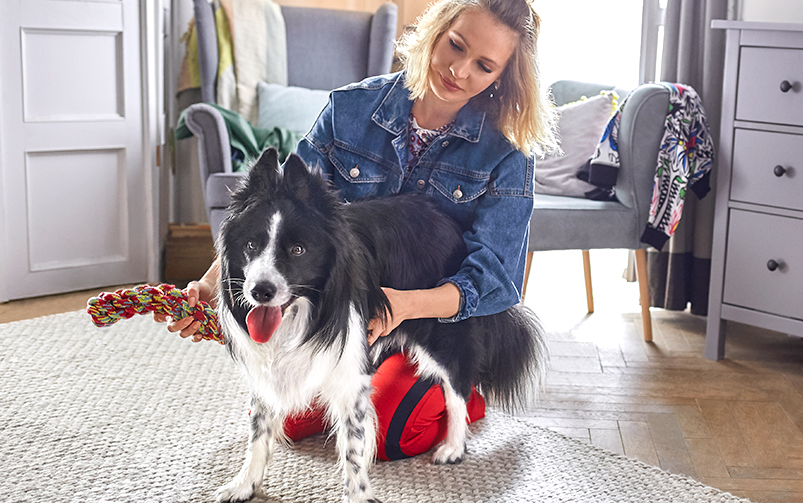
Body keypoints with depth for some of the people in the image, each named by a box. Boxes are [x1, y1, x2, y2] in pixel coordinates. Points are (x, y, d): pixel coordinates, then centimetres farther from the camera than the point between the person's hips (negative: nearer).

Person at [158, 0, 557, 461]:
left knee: (385, 435, -22)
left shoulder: (506, 151, -16)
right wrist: (213, 282, -28)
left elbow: (493, 274, -22)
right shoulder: (351, 108, -9)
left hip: (446, 319, -3)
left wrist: (406, 304, -42)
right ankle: (368, 374, 20)